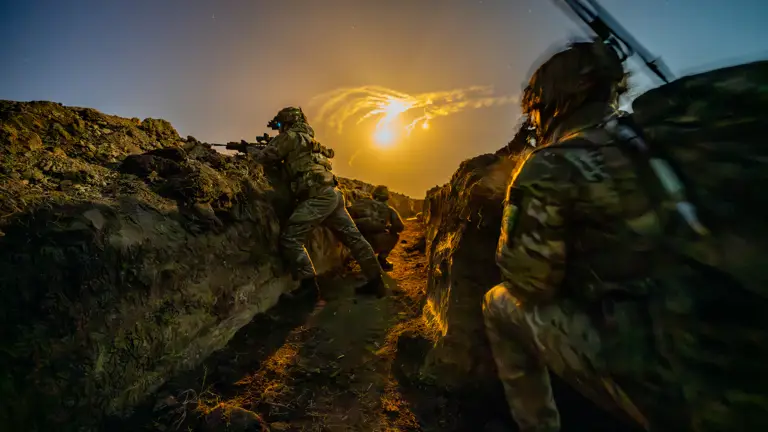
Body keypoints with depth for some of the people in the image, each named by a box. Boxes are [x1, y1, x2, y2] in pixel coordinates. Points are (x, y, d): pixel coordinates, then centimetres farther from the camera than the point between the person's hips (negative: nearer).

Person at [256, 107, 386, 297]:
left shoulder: (291, 136, 4)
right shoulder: (308, 139, 29)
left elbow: (264, 158, 6)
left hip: (318, 197, -9)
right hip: (332, 194, 9)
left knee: (290, 238, -6)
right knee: (353, 237, 9)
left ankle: (309, 288, -6)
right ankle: (376, 281, 17)